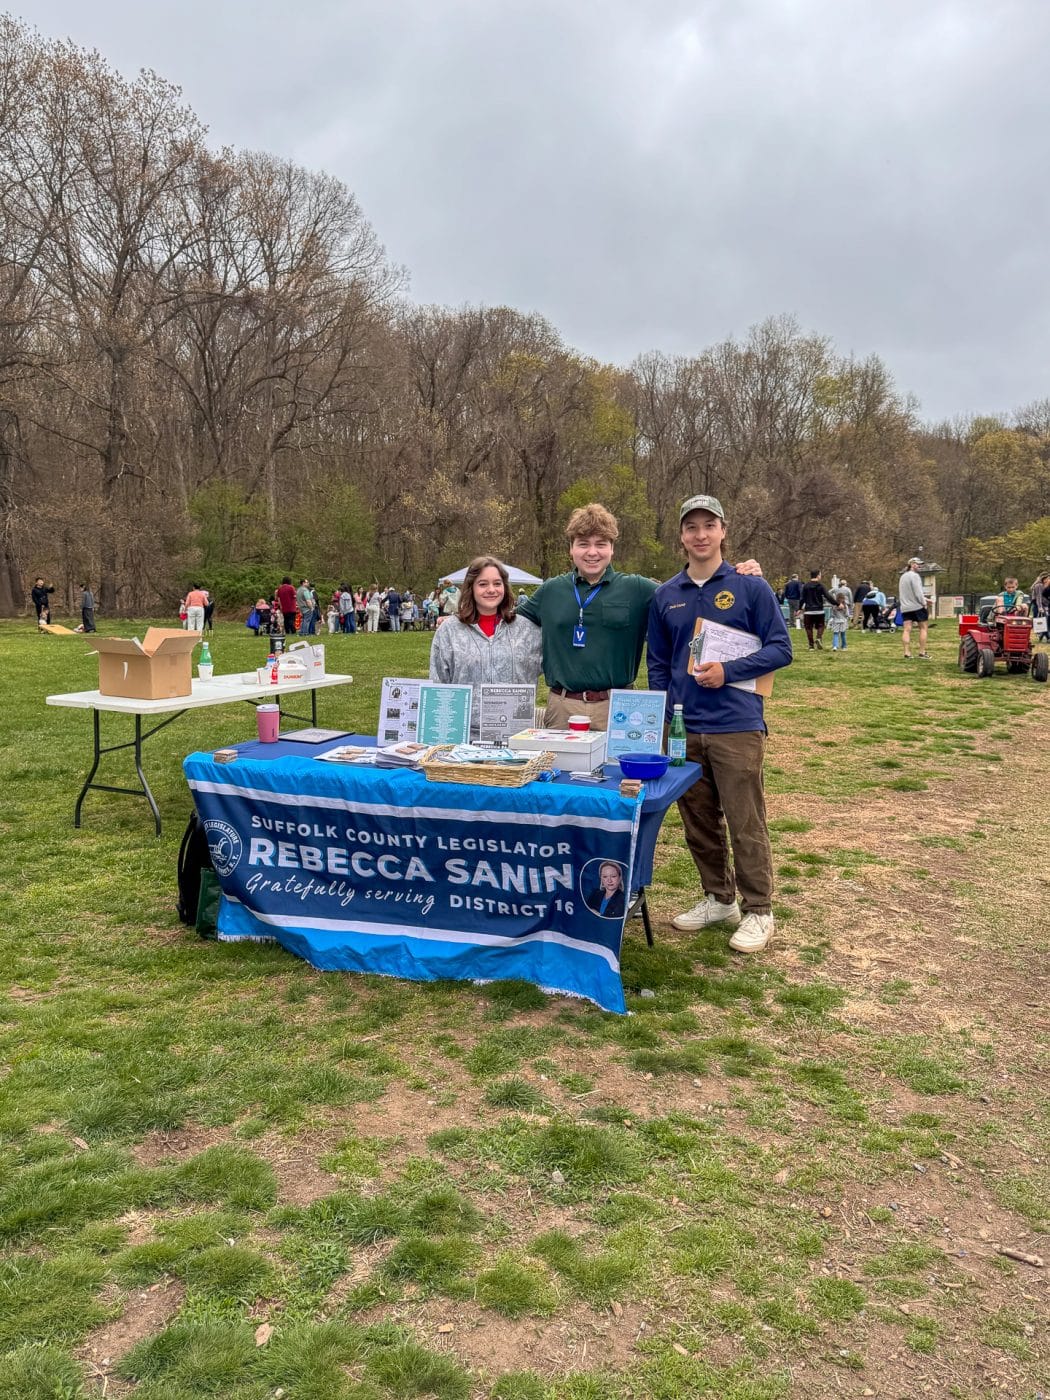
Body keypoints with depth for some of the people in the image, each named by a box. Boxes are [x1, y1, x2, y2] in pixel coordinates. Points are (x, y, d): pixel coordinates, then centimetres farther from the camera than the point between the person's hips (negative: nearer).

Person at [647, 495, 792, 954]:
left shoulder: (749, 586, -1)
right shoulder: (666, 595, 10)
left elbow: (780, 648, -3)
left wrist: (728, 671, -15)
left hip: (736, 727, -4)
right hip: (683, 730, 4)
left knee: (746, 824, -1)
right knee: (699, 823, 13)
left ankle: (757, 911, 13)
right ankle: (719, 898, 30)